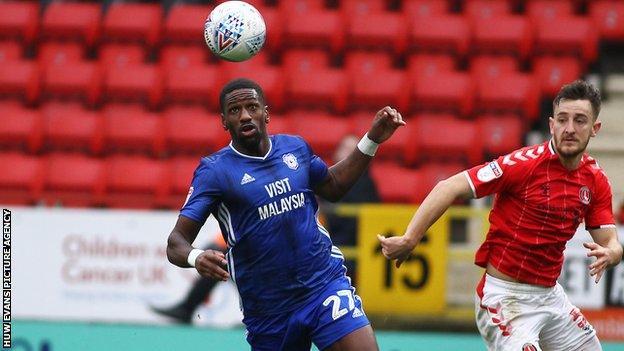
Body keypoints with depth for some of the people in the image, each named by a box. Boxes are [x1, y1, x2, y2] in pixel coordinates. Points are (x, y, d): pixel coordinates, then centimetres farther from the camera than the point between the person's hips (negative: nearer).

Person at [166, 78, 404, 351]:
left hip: (326, 284, 2)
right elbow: (176, 242, -11)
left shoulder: (295, 147, 5)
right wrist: (196, 258, -34)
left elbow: (333, 187, 26)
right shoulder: (214, 170, -6)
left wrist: (372, 140, 16)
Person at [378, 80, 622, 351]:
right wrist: (409, 239, -28)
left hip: (550, 295, 7)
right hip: (505, 296, -7)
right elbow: (450, 188, -20)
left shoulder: (596, 180, 3)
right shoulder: (525, 163, -17)